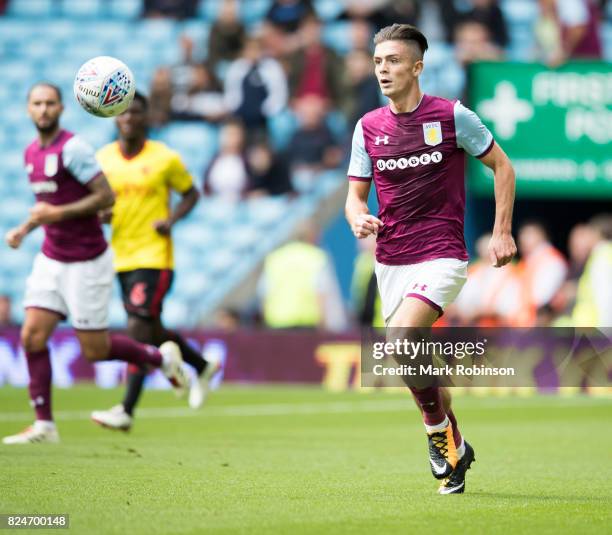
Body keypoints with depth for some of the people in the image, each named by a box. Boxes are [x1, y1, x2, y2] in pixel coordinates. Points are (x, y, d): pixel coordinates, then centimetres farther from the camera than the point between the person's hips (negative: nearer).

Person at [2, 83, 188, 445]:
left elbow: (106, 197, -19)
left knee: (95, 350, -1)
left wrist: (58, 213, -25)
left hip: (86, 262, -7)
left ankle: (161, 357, 23)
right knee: (33, 336, -4)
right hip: (51, 259, 7)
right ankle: (44, 425, 2)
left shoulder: (73, 148, -16)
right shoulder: (32, 153, 10)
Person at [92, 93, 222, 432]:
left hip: (154, 255, -5)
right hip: (120, 257, 5)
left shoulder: (164, 158, -5)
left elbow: (190, 194, 6)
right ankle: (203, 367, 40)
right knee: (152, 332, 15)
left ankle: (126, 411, -15)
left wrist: (171, 220, -12)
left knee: (138, 329, -15)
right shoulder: (103, 158, 5)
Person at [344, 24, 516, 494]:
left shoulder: (453, 116, -6)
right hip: (390, 261, 5)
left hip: (441, 256, -5)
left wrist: (502, 233, -1)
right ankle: (454, 449, 28)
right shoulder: (369, 127, 5)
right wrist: (358, 219, -14)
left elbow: (502, 167, 4)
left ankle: (439, 430, -5)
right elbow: (356, 194, 10)